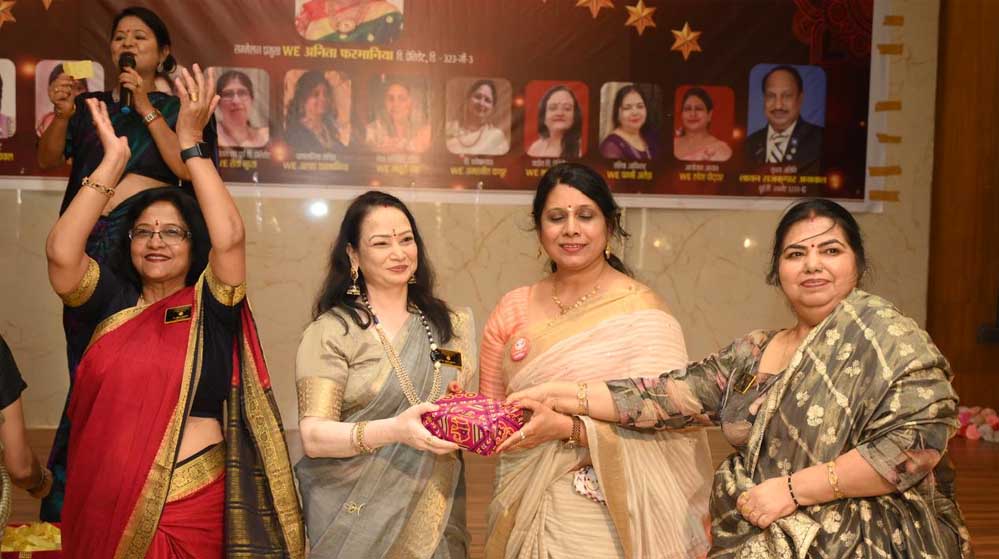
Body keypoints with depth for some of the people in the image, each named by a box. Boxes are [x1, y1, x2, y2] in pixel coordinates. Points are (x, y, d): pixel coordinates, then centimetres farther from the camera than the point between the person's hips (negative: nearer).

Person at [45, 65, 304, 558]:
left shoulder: (210, 304, -2)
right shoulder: (112, 300, 5)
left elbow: (229, 239, -19)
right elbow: (61, 253, -11)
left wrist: (191, 145, -15)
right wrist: (112, 161, -9)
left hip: (191, 500, -2)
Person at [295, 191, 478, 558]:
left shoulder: (451, 327, 6)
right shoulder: (330, 332, -8)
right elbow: (314, 437, -15)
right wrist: (395, 430, -30)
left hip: (436, 519, 4)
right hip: (357, 523, -4)